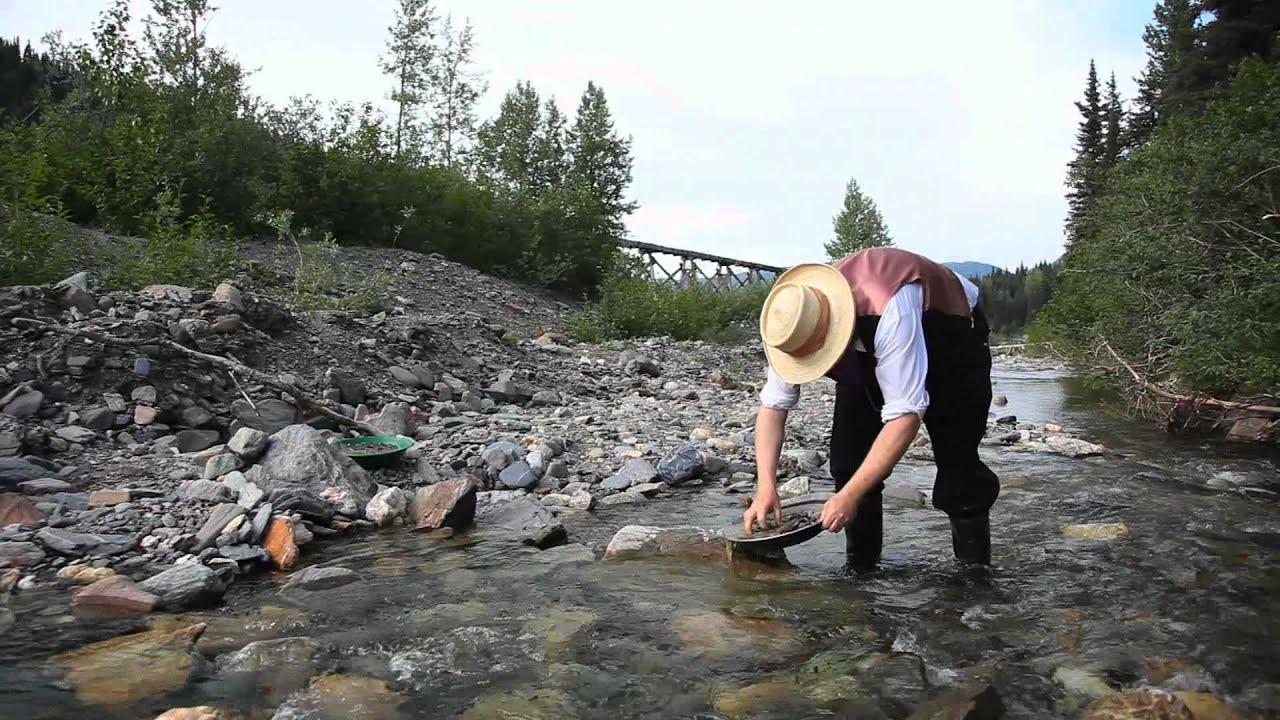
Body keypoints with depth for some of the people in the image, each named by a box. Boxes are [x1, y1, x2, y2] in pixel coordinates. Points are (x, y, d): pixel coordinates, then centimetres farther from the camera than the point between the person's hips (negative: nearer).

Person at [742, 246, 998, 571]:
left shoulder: (891, 312, -46)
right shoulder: (795, 322, -27)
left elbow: (906, 415, -46)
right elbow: (772, 405, -19)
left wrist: (849, 496, -46)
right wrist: (766, 487, -30)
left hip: (951, 334, -5)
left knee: (956, 458, -15)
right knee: (848, 452, -9)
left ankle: (975, 567, 5)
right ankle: (860, 565, 5)